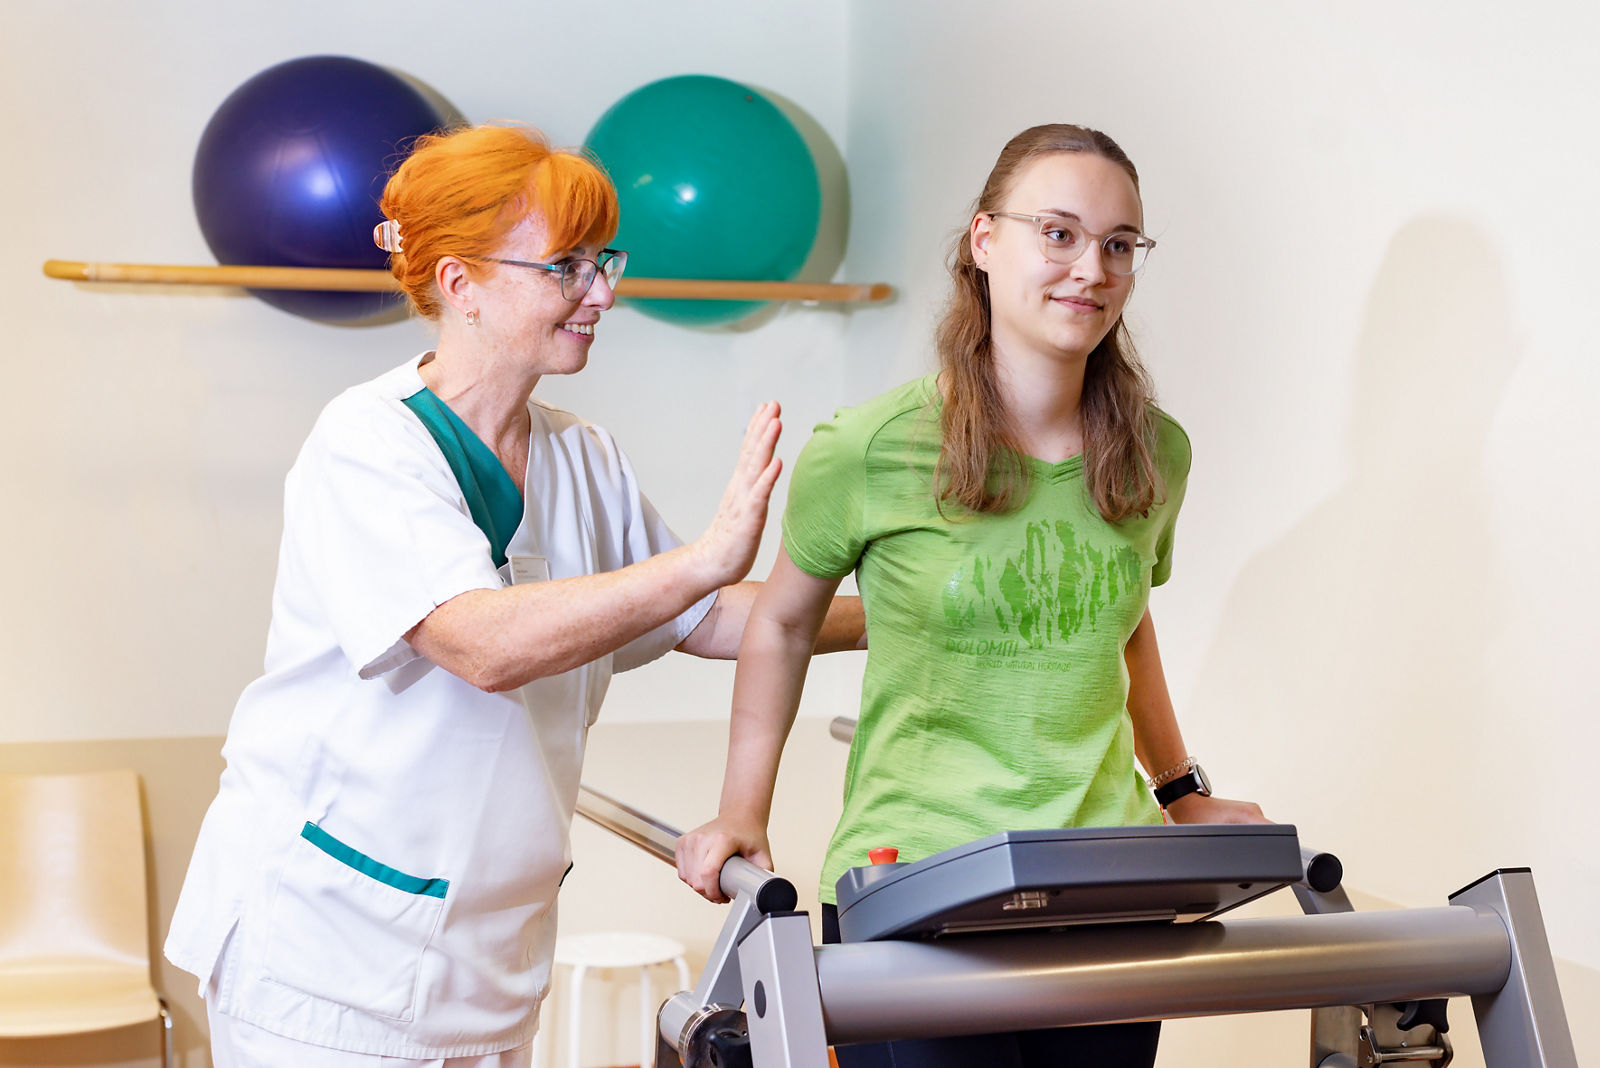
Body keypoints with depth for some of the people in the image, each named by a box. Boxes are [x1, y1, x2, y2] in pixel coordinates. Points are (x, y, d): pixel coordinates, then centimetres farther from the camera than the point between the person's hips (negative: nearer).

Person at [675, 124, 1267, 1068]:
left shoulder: (1155, 457, 6)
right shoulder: (870, 451, -7)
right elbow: (783, 623, 9)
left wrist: (1181, 791, 24)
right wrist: (744, 812, 7)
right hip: (910, 898, -4)